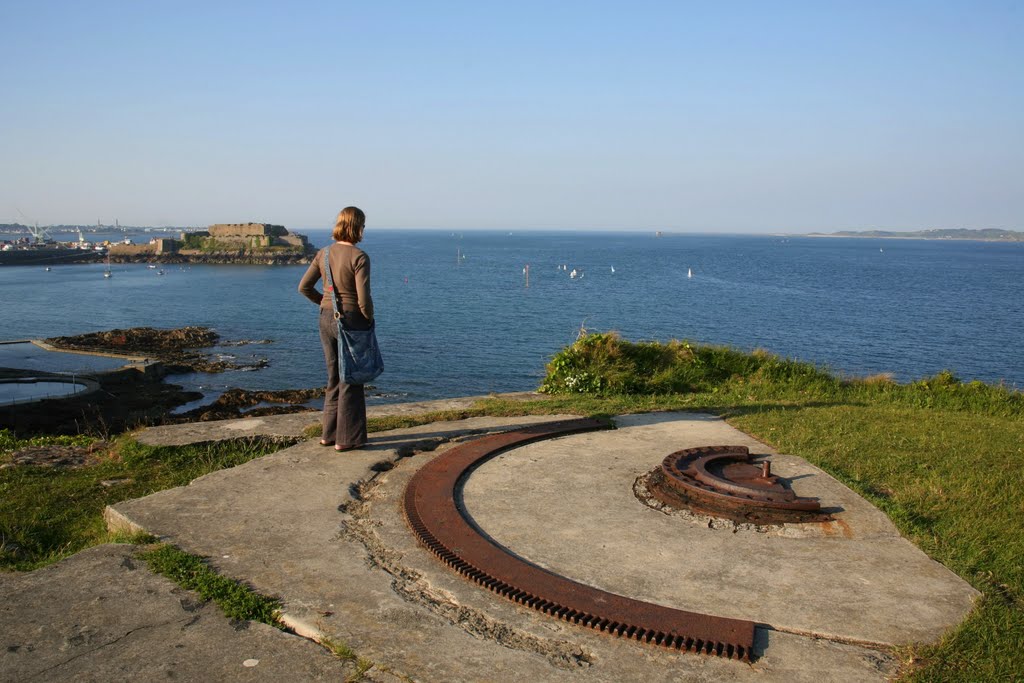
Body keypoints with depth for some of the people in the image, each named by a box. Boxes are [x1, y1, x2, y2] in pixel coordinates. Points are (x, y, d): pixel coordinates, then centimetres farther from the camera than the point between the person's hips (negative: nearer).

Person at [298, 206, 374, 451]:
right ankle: (346, 439, 12)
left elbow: (304, 287, 6)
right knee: (351, 380, 5)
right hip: (351, 321, -6)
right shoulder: (359, 257, -17)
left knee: (334, 377, 19)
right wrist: (369, 318, -3)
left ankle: (329, 434, 26)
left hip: (326, 320, 6)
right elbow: (364, 298, -21)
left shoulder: (324, 253, 2)